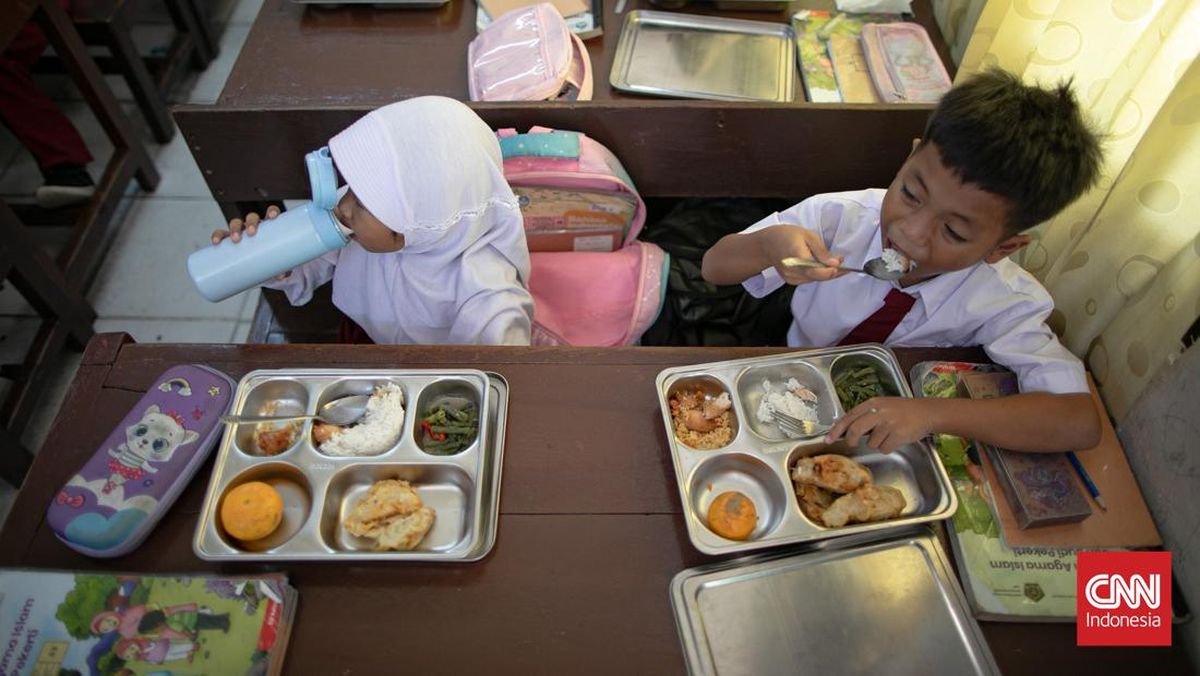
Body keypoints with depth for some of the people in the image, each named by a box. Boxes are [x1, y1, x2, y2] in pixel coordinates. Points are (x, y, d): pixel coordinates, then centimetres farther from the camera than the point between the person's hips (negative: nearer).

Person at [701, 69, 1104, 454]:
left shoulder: (1004, 302, -20)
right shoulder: (838, 218, -20)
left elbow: (1080, 423, -27)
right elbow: (714, 267, -14)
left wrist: (931, 413, -39)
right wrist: (768, 244, -37)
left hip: (890, 444, -1)